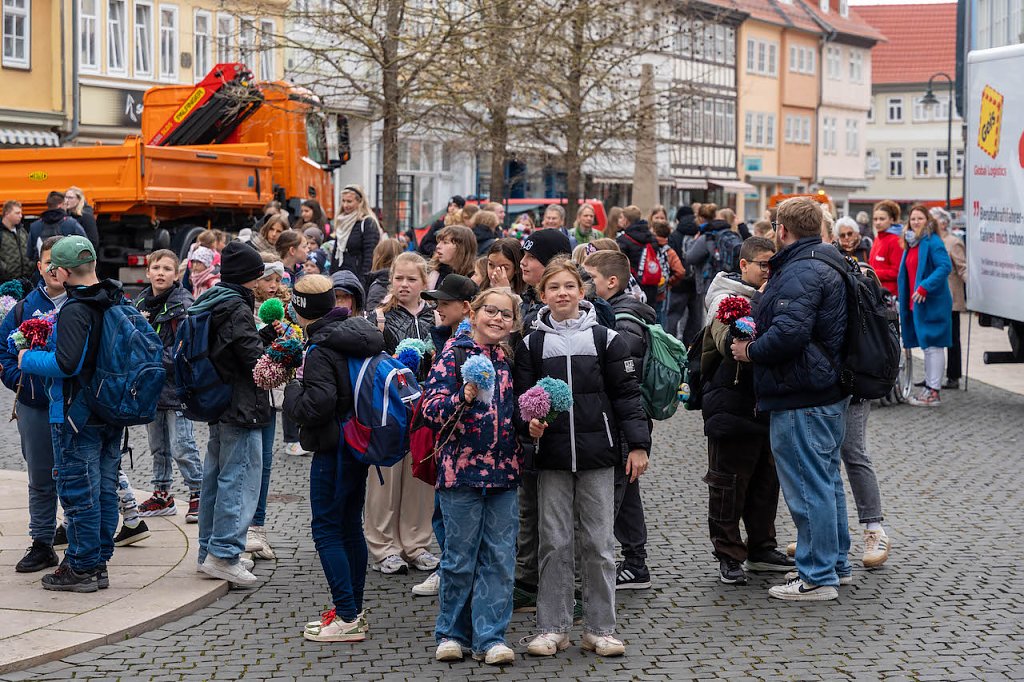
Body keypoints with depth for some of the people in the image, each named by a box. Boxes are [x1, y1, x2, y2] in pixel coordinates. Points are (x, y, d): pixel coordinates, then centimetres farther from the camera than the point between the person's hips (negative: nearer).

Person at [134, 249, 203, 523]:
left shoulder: (183, 305, -10)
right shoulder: (139, 302, 10)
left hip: (175, 384, -7)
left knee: (181, 446, -7)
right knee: (157, 445, 16)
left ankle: (198, 494, 4)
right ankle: (162, 494, 26)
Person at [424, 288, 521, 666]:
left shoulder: (512, 360, 11)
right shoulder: (453, 354, -4)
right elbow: (431, 406, -12)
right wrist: (464, 397, -29)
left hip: (504, 471, 4)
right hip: (461, 468, -4)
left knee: (499, 558, 3)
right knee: (460, 557, 3)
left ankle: (490, 637, 10)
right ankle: (451, 632, 17)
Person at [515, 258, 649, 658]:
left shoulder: (605, 339, 3)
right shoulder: (531, 344, 5)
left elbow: (626, 394, 3)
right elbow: (521, 396, 7)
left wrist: (638, 444, -3)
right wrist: (530, 423, -14)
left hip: (597, 453, 0)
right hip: (552, 457, 1)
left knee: (599, 543, 3)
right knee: (554, 542, 3)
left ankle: (599, 628, 11)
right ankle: (552, 628, 11)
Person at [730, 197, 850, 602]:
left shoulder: (800, 272, -19)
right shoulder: (828, 266, 15)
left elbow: (789, 332, -30)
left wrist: (751, 351, -14)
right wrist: (759, 332, 16)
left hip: (802, 398, -11)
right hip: (829, 390, 11)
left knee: (808, 485, -5)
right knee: (827, 480, 20)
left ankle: (818, 578, 0)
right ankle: (836, 564, 31)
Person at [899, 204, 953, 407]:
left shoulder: (932, 241, -12)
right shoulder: (910, 243, 15)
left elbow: (945, 266, -22)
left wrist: (925, 287, -26)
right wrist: (904, 296, 14)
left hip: (931, 302, -9)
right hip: (915, 302, 9)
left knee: (933, 345, -5)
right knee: (927, 345, 14)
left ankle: (933, 393, -3)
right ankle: (929, 388, 21)